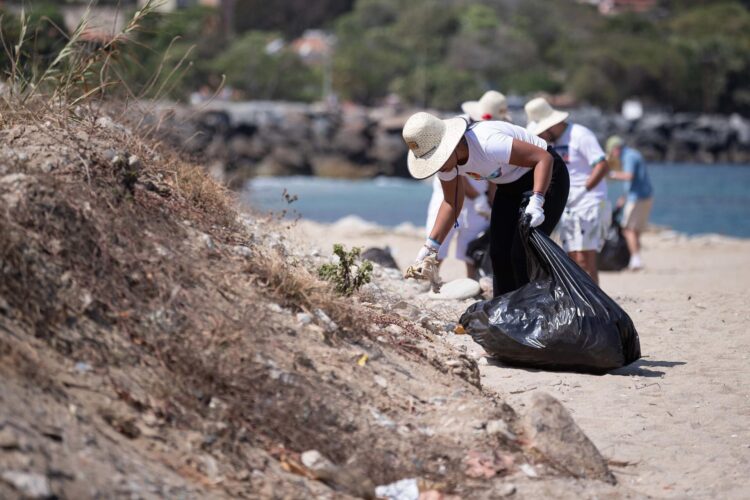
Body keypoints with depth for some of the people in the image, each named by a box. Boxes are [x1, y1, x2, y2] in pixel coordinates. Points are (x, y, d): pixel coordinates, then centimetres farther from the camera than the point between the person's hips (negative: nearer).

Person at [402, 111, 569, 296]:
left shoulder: (487, 143, -37)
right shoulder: (444, 157, -12)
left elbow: (544, 157, -34)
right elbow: (451, 202, 1)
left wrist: (536, 202, -45)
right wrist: (431, 245, -8)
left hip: (544, 177, -8)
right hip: (510, 187, 8)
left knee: (523, 254, -15)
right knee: (499, 254, 2)